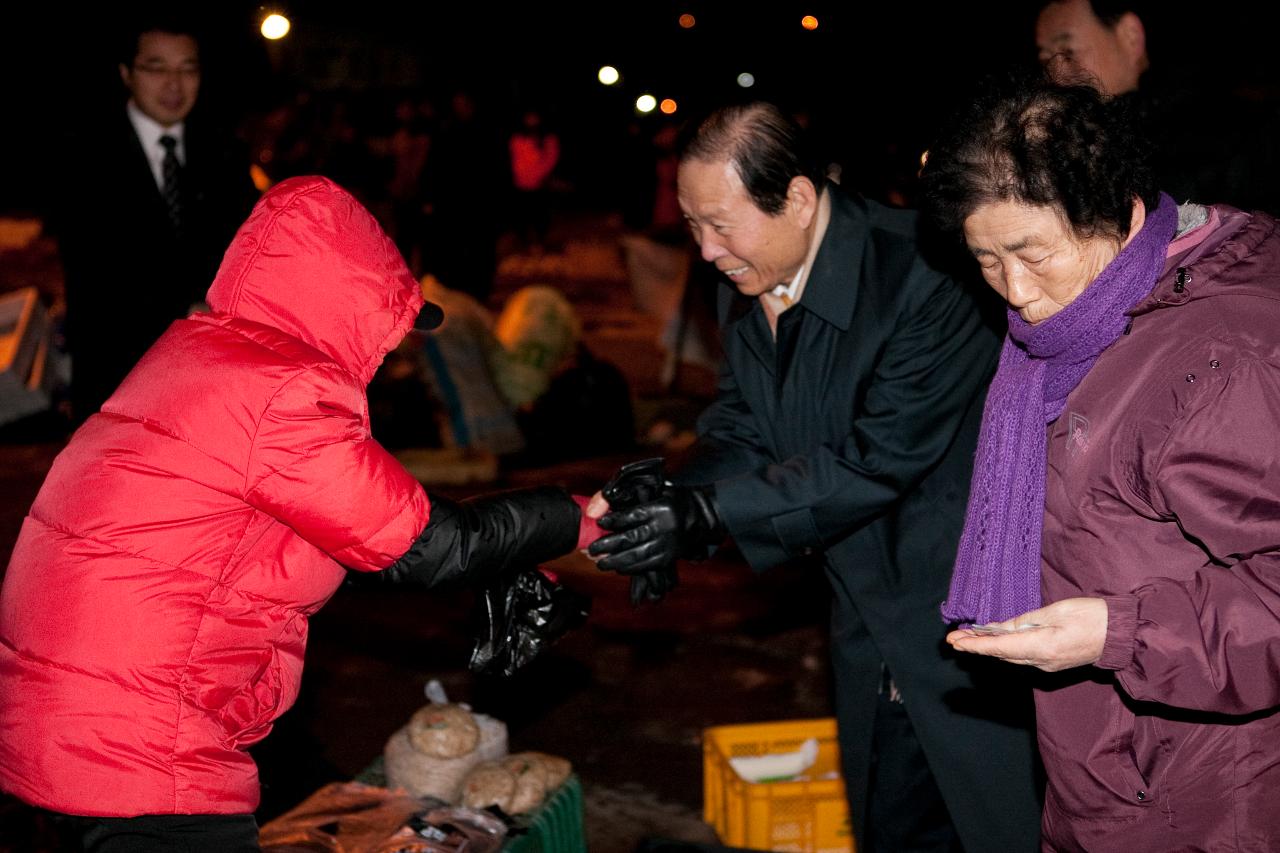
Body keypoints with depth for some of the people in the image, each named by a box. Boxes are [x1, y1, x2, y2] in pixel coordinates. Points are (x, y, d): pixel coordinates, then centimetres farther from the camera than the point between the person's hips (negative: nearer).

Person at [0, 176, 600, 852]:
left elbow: (372, 528, 15)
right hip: (138, 749, -10)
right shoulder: (280, 394, -19)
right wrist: (579, 519, 0)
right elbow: (431, 545, -12)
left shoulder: (195, 352, 10)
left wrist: (501, 574, 15)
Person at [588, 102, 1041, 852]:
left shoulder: (922, 277, -26)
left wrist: (708, 511, -30)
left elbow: (877, 458, -27)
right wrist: (673, 502, -18)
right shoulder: (747, 283, -1)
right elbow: (741, 427, 2)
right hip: (874, 612, 7)